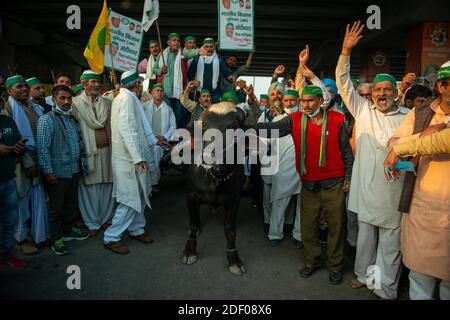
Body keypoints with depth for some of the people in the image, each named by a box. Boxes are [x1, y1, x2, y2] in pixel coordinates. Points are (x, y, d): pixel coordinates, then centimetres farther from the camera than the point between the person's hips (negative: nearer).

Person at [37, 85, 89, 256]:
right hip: (57, 172, -7)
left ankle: (68, 230, 36)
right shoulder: (47, 119, -11)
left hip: (74, 170, 7)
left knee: (71, 204, 19)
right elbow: (42, 148, -14)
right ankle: (56, 239, 19)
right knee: (56, 207, 6)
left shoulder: (72, 118, 11)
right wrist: (48, 171, -17)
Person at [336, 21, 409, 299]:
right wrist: (346, 51, -8)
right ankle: (364, 274, 36)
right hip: (366, 188, 2)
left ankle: (387, 289, 23)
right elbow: (344, 84, 0)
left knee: (390, 242, 8)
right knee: (366, 234, 17)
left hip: (393, 190, -1)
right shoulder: (363, 110, 5)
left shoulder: (409, 117, 2)